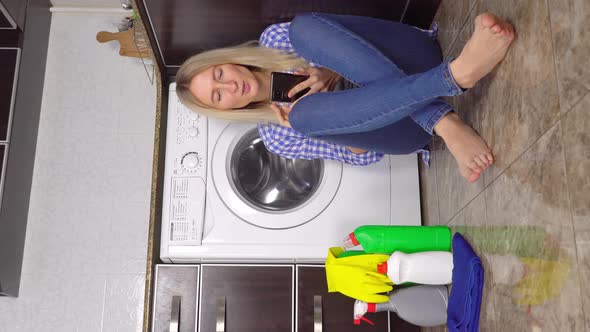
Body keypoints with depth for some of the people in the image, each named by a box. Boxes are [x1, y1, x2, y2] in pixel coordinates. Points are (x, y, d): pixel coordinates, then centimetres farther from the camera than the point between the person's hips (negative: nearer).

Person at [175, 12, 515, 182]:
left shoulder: (273, 38, 8)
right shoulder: (276, 136, 5)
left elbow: (339, 36, 5)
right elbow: (366, 154, 2)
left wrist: (333, 76, -16)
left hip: (419, 60, 1)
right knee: (306, 111, -31)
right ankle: (455, 73, -44)